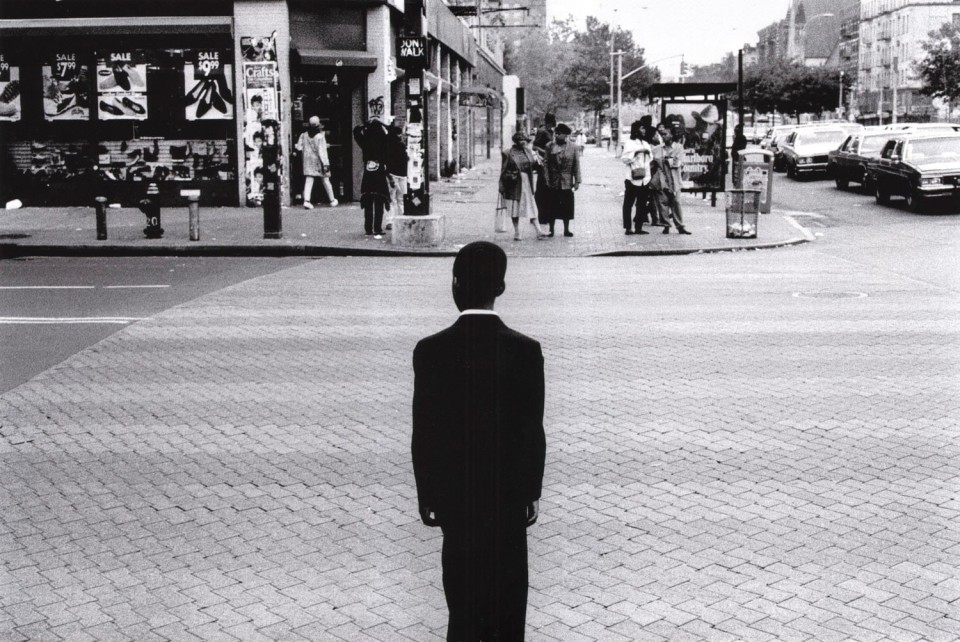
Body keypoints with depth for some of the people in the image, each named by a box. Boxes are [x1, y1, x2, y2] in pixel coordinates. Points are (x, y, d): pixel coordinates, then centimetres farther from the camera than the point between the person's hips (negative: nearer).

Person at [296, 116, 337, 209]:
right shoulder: (320, 137, -15)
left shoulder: (304, 135, -1)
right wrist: (325, 163, -17)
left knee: (308, 180, -1)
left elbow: (299, 147, 3)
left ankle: (306, 200, -17)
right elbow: (322, 151, -18)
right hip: (318, 160, -3)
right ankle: (332, 200, 20)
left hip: (308, 159, 3)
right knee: (325, 180, 8)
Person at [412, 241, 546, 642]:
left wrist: (426, 494, 3)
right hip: (509, 492, 0)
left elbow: (424, 432, -10)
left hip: (454, 493, 0)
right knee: (508, 595, 18)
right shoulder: (525, 350, -14)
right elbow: (532, 432, -9)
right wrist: (532, 491, 4)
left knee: (464, 594, 16)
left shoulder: (431, 351, -14)